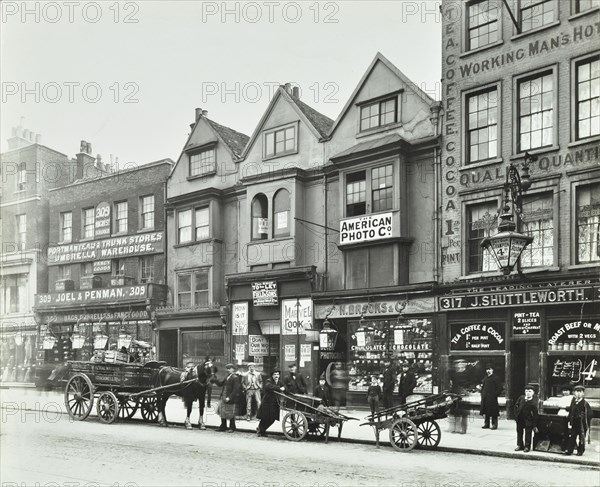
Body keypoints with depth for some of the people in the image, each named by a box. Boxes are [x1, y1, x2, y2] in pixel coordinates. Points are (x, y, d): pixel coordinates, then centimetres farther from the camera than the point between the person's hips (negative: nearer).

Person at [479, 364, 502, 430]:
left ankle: (494, 424, 1)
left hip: (492, 398, -6)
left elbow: (500, 388, -8)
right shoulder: (485, 378, 15)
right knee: (485, 412, 9)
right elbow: (483, 387, 26)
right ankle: (486, 424, 17)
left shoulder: (495, 378, -5)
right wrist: (482, 394, 13)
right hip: (485, 398, 7)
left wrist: (495, 394, -13)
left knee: (493, 412, -5)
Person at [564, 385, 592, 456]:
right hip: (574, 423, 4)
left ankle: (580, 451, 18)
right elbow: (570, 412, 15)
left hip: (582, 424, -4)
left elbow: (589, 415, -8)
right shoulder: (573, 401, 7)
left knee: (581, 437, 5)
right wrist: (569, 420, 12)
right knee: (572, 437, 4)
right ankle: (569, 450, 8)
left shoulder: (585, 403, -9)